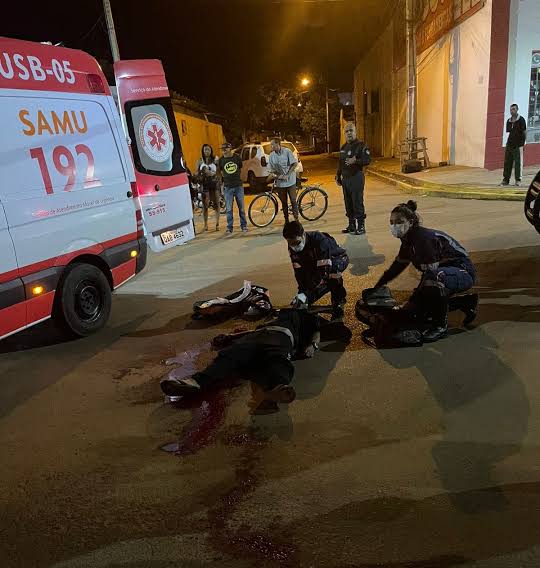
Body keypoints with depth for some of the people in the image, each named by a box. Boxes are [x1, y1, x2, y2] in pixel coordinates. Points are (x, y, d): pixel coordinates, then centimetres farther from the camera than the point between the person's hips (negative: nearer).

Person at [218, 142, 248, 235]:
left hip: (238, 186, 0)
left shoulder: (237, 157, 1)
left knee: (241, 207, 6)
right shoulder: (221, 160, 1)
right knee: (229, 209, 0)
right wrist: (226, 178, 8)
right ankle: (229, 228, 7)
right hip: (228, 187, 0)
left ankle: (243, 226, 18)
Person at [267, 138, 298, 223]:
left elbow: (295, 164, -9)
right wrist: (273, 174, -14)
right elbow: (272, 168, 8)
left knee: (293, 200, -2)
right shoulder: (272, 155, 2)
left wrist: (287, 175, -16)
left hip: (290, 181, -3)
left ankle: (296, 219, 9)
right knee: (284, 202, 9)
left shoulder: (287, 151, -9)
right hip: (280, 182, 3)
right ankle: (286, 220, 19)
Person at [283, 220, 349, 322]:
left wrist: (306, 295, -49)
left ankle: (338, 304, -24)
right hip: (315, 263, 6)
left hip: (339, 259, -6)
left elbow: (323, 271, -44)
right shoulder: (293, 247, -20)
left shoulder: (319, 240, -40)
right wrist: (302, 292, -27)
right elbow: (299, 271, -15)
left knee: (333, 269, -40)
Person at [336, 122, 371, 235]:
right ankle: (351, 225, 20)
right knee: (348, 203, 11)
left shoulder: (361, 145, -6)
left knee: (357, 203, -9)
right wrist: (338, 176, 22)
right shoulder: (344, 147, 18)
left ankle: (361, 226, -4)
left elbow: (368, 160, -15)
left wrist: (355, 161, -26)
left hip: (356, 178, -8)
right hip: (345, 178, 8)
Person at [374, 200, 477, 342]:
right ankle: (464, 303, 19)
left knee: (434, 278, -43)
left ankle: (441, 325, -21)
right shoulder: (408, 240, 2)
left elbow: (429, 273, -29)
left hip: (463, 272, -10)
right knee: (413, 309, 6)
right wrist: (378, 286, 16)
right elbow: (397, 265, 14)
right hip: (445, 272, 10)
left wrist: (413, 300, -24)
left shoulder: (424, 238, -28)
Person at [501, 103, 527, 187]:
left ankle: (518, 180, -1)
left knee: (518, 163, -4)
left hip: (518, 145, -5)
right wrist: (509, 141, 7)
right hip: (509, 144, 5)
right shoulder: (508, 121, 11)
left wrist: (522, 143, -9)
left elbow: (524, 132, -4)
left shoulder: (521, 120, -4)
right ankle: (506, 179, 10)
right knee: (507, 162, 5)